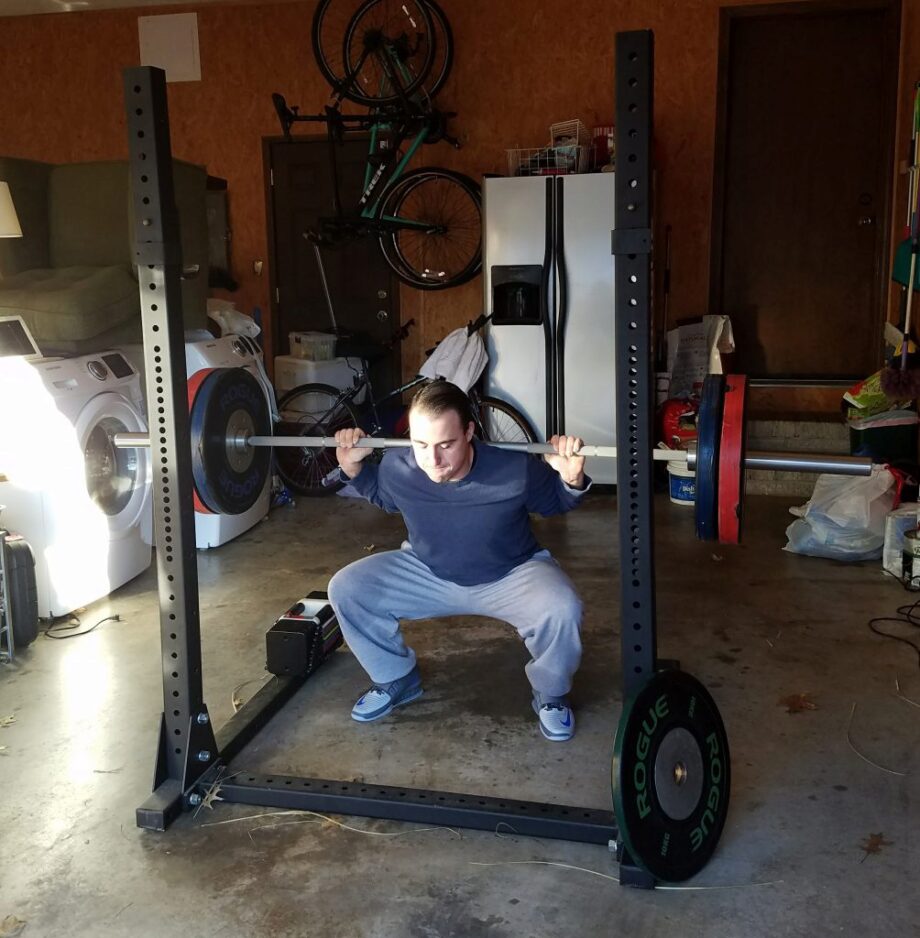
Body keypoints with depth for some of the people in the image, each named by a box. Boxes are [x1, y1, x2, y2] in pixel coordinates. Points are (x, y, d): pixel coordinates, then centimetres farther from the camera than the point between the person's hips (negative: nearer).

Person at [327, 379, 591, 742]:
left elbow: (556, 503, -7)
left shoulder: (516, 469, -30)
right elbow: (381, 495, 6)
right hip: (428, 573, 3)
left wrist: (573, 478, -28)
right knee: (345, 589, -14)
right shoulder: (397, 467, -22)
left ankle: (551, 695, 0)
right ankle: (397, 679, 10)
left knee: (561, 610, -33)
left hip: (511, 575, -2)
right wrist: (353, 468, -11)